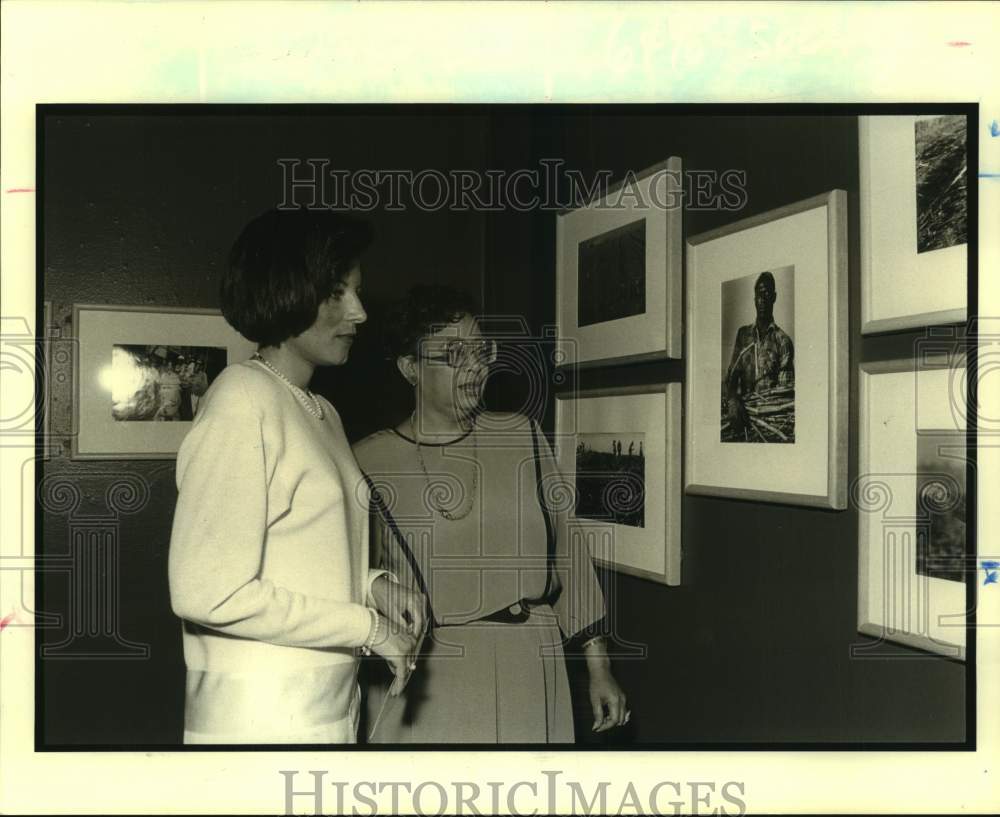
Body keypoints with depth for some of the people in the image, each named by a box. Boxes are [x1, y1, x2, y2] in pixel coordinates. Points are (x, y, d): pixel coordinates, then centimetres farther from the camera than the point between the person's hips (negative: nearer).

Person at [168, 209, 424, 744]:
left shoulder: (324, 413, 10)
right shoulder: (243, 399, -15)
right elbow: (208, 593, -21)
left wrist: (371, 586, -1)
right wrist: (368, 626, -15)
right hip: (258, 719, -8)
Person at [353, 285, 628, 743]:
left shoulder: (523, 438, 4)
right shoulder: (370, 462, -3)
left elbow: (566, 552, 7)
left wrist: (599, 669, 7)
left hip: (527, 671, 2)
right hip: (424, 681, -2)